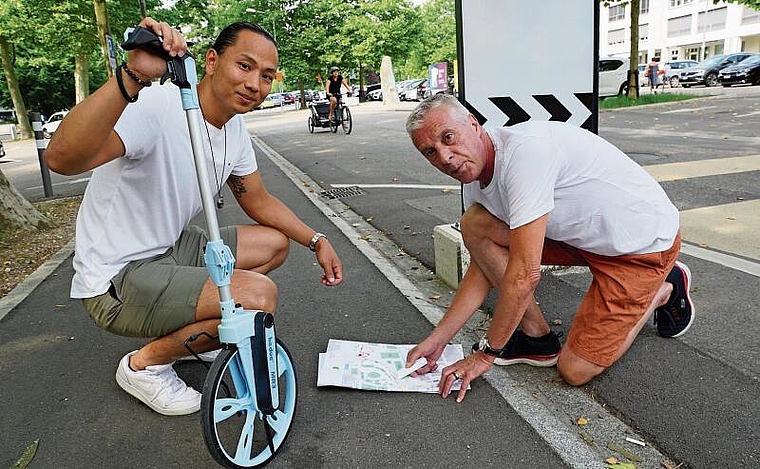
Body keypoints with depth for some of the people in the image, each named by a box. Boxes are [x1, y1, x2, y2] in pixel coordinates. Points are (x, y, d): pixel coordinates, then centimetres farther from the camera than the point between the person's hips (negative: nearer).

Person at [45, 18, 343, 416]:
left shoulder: (234, 128, 2)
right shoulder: (157, 106, -25)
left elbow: (259, 201, 12)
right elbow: (61, 158, -42)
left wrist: (316, 241, 4)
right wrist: (133, 76, -52)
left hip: (171, 249, 9)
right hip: (117, 278, -9)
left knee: (275, 243, 9)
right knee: (259, 295, -25)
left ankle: (188, 330, 18)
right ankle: (144, 365, 0)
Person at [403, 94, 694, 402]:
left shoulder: (524, 149, -32)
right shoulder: (474, 180, -4)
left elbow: (525, 274, -31)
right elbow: (481, 268, 2)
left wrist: (486, 353, -19)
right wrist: (437, 339, -2)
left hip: (647, 241, -7)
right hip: (583, 235, 8)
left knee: (575, 370, -7)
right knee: (475, 225, -9)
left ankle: (664, 289, 15)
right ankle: (537, 338, 4)